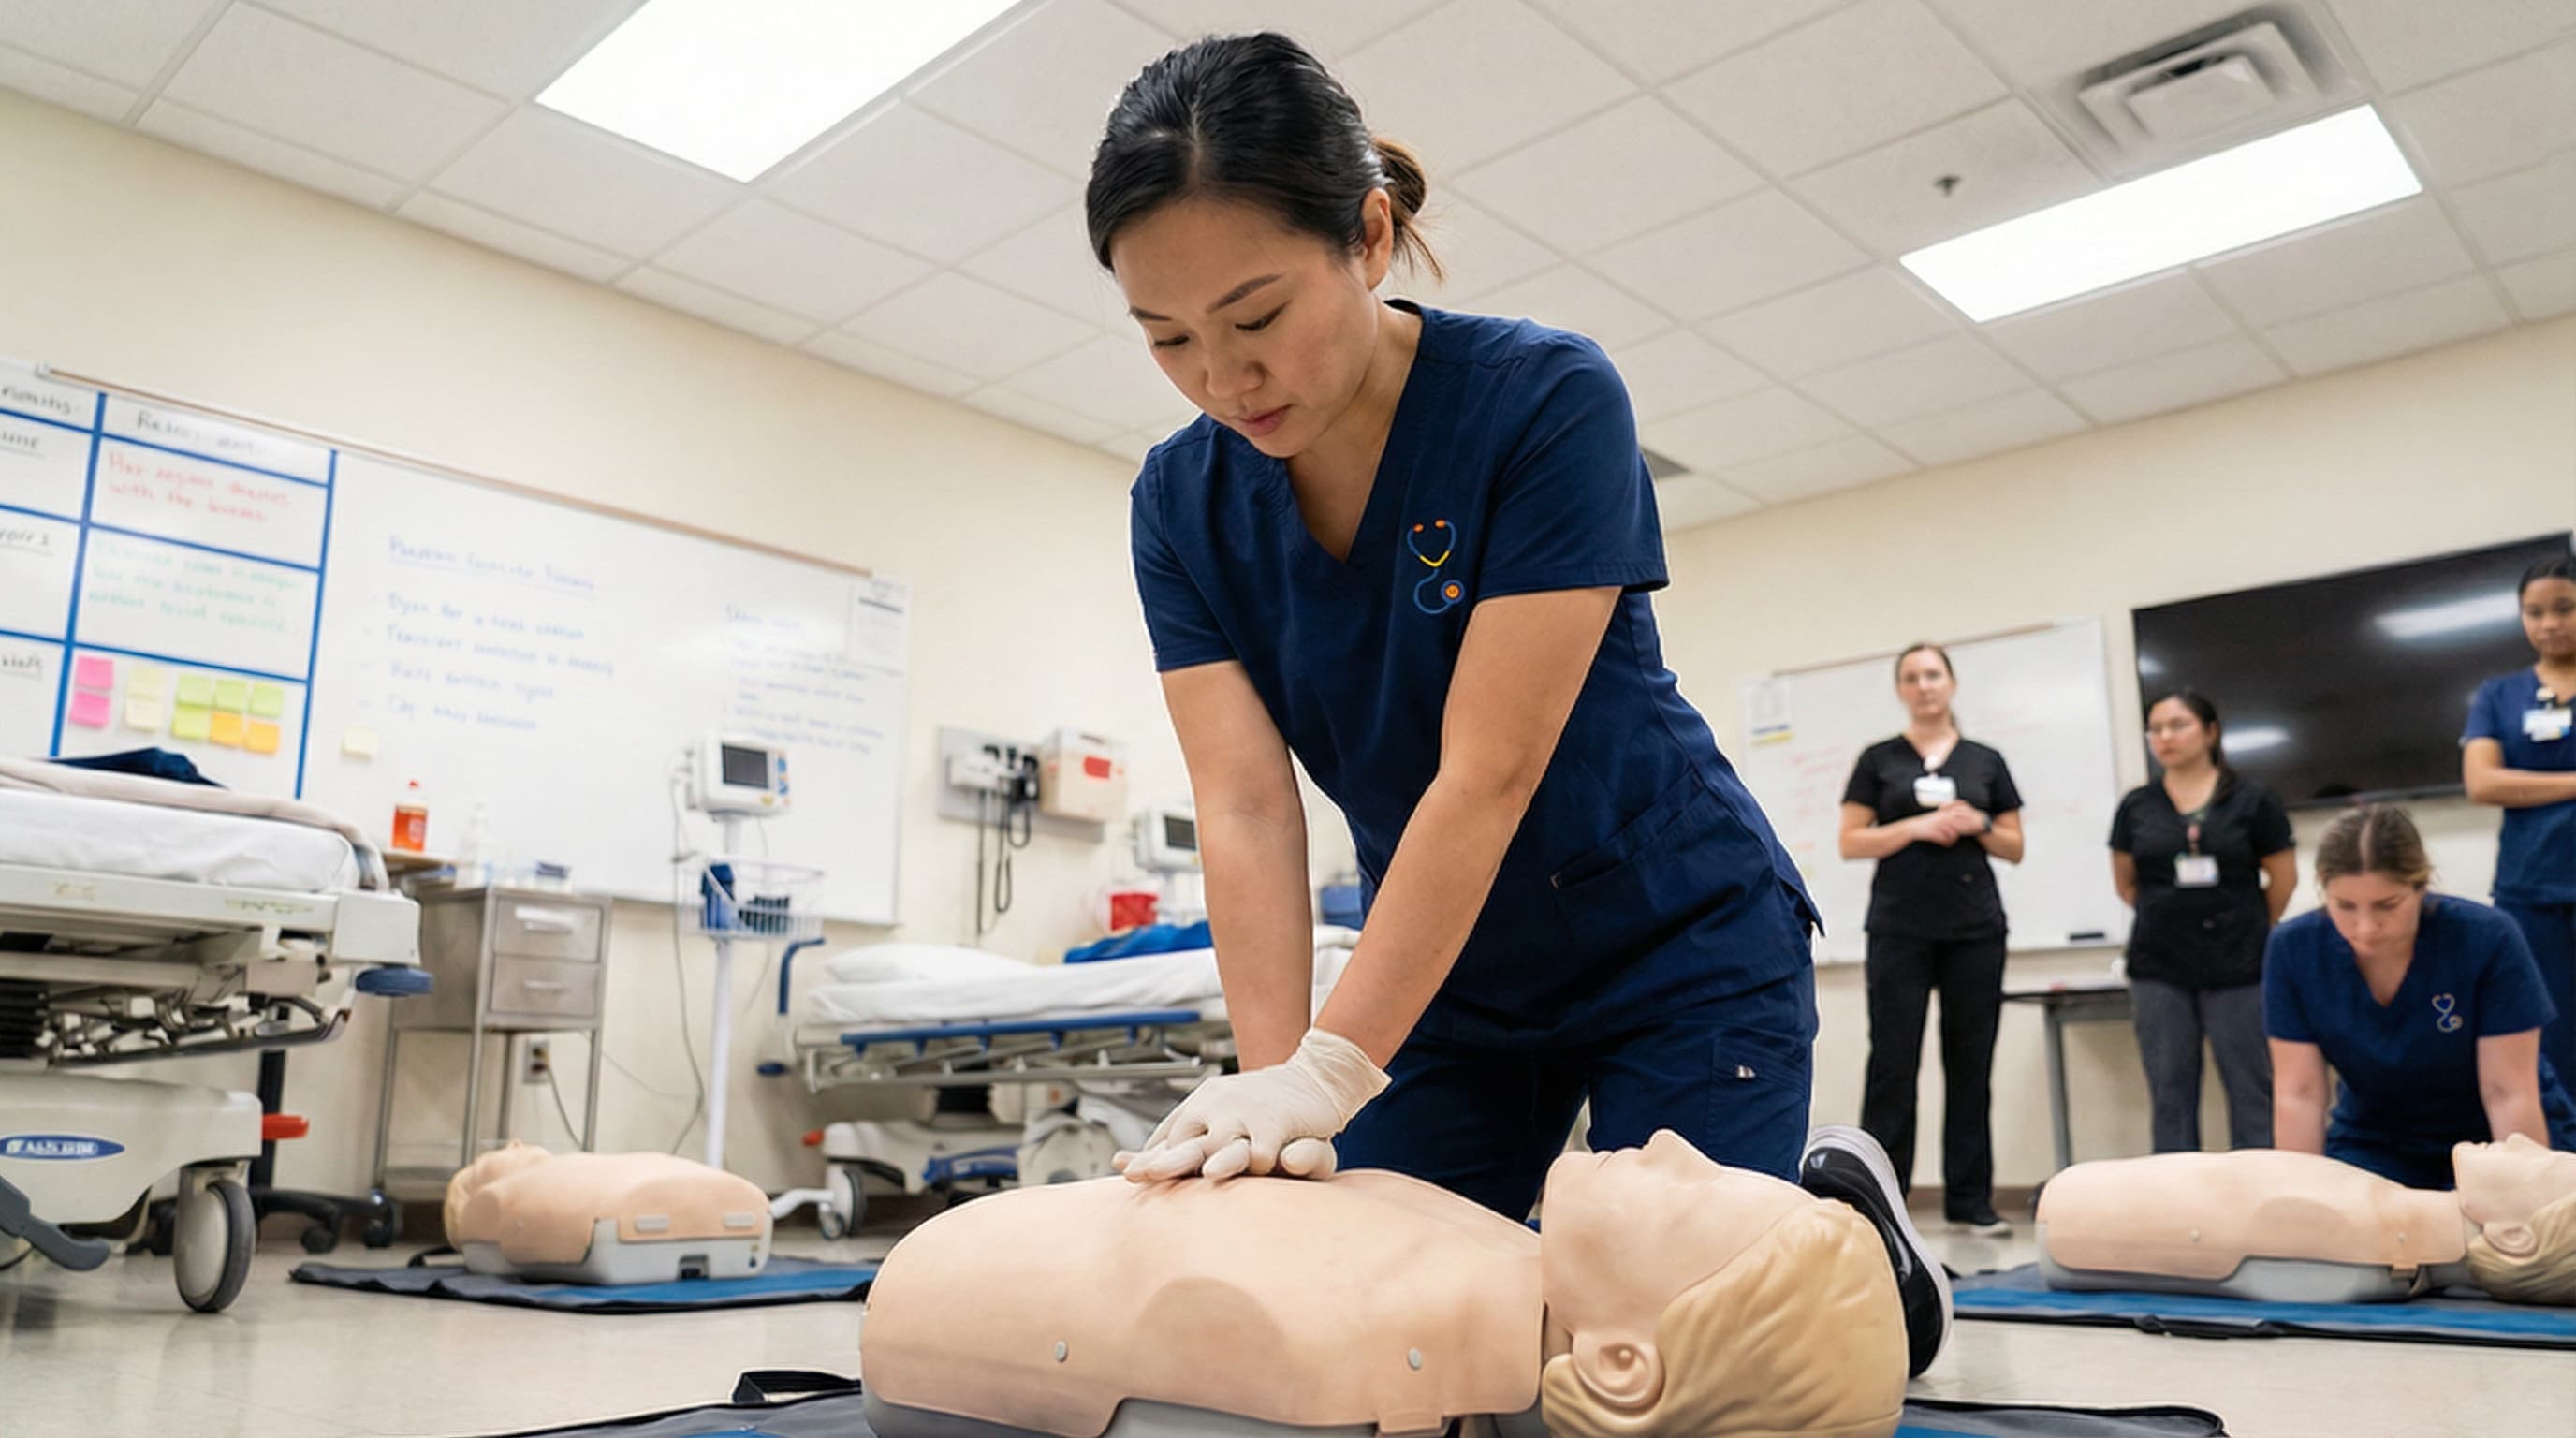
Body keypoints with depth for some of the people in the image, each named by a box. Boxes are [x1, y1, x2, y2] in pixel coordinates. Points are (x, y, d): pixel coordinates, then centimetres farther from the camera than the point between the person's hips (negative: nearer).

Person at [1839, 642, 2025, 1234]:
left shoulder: (1986, 761, 12)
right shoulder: (1879, 760, 7)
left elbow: (2015, 848, 12)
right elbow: (1851, 842, 1)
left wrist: (1979, 825, -8)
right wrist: (1918, 827, -12)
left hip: (1975, 928, 2)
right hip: (1900, 929, -2)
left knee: (1971, 1063, 4)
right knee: (1892, 1061, -4)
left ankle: (1970, 1200, 11)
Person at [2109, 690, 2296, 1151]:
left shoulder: (2252, 800, 0)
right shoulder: (2136, 806, 6)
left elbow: (2283, 877, 6)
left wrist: (2245, 927, 12)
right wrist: (2172, 919, 12)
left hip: (2238, 968, -2)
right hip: (2158, 971, 2)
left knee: (2252, 1090, 0)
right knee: (2169, 1093, 6)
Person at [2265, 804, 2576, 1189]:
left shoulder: (2487, 940, -24)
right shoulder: (2294, 948, -19)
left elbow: (2508, 1093, -22)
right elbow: (2298, 1093, -16)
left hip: (2495, 1136, 0)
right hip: (2376, 1141, 1)